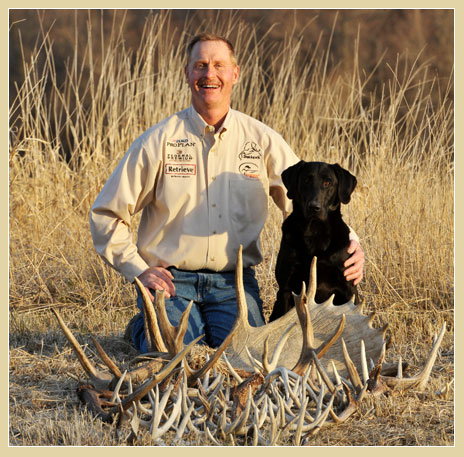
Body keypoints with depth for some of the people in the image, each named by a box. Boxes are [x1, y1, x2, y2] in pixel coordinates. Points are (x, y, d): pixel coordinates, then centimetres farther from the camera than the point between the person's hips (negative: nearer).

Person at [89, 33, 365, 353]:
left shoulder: (262, 141, 5)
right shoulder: (160, 141, 0)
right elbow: (106, 215, 4)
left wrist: (349, 242, -12)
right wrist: (139, 269, -5)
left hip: (234, 281, 1)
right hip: (171, 279, -1)